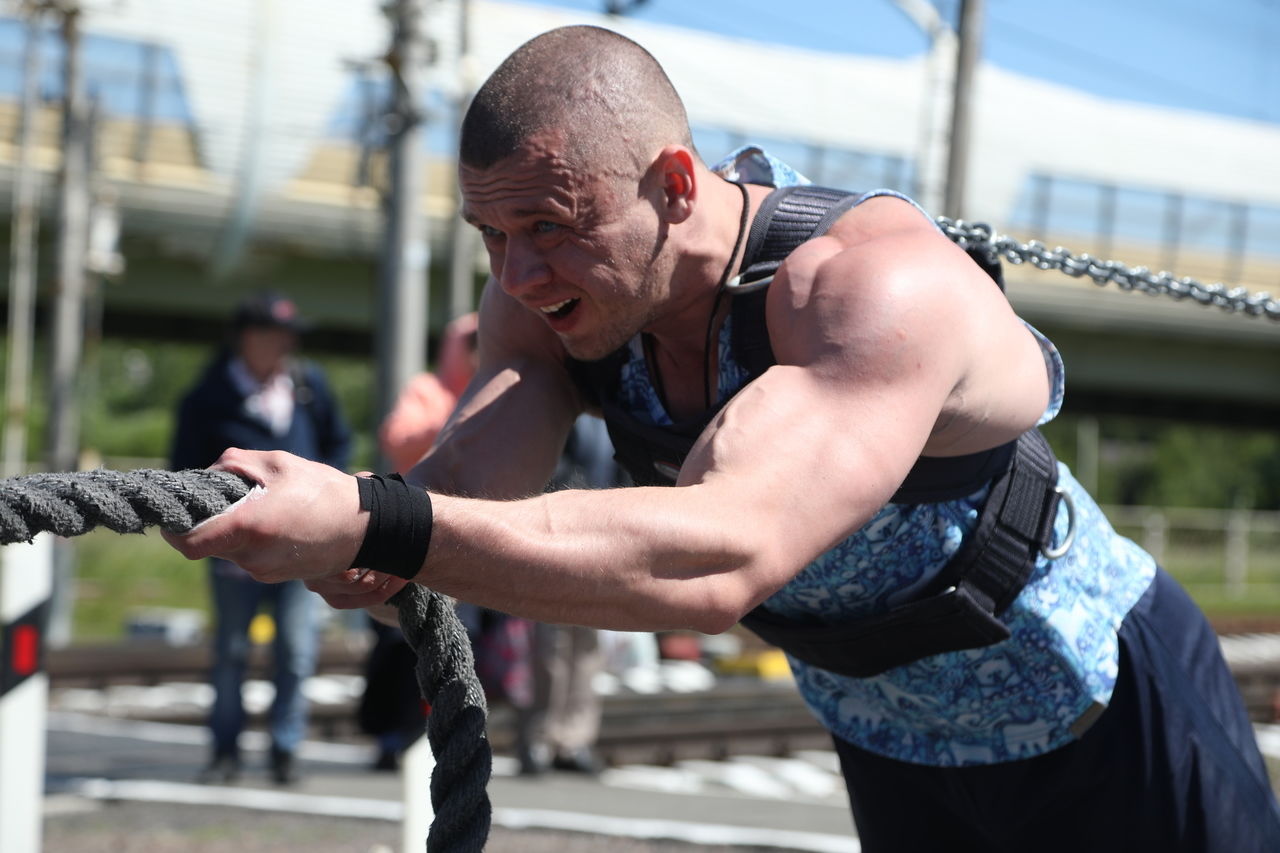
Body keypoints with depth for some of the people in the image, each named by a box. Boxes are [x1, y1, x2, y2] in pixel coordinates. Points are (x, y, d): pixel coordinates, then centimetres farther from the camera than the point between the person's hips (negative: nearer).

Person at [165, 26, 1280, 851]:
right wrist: (358, 552, -54)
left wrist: (375, 527, -61)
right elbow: (466, 486, -29)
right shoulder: (556, 298, -14)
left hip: (1109, 730, -6)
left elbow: (720, 557, -52)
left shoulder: (875, 284, -37)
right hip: (892, 753, 7)